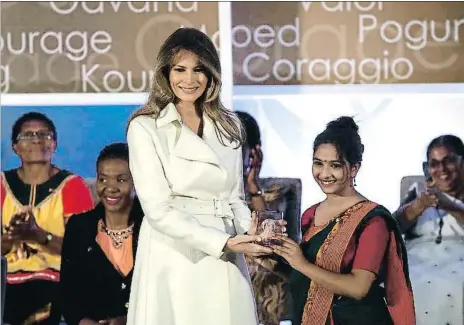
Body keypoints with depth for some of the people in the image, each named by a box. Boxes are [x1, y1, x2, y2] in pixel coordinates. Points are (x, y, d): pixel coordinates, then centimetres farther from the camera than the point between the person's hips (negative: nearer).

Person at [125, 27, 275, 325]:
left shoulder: (228, 125, 11)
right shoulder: (145, 128, -5)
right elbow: (158, 209, -12)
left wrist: (250, 230, -6)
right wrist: (223, 242, -18)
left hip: (224, 264, 4)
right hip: (175, 258, -4)